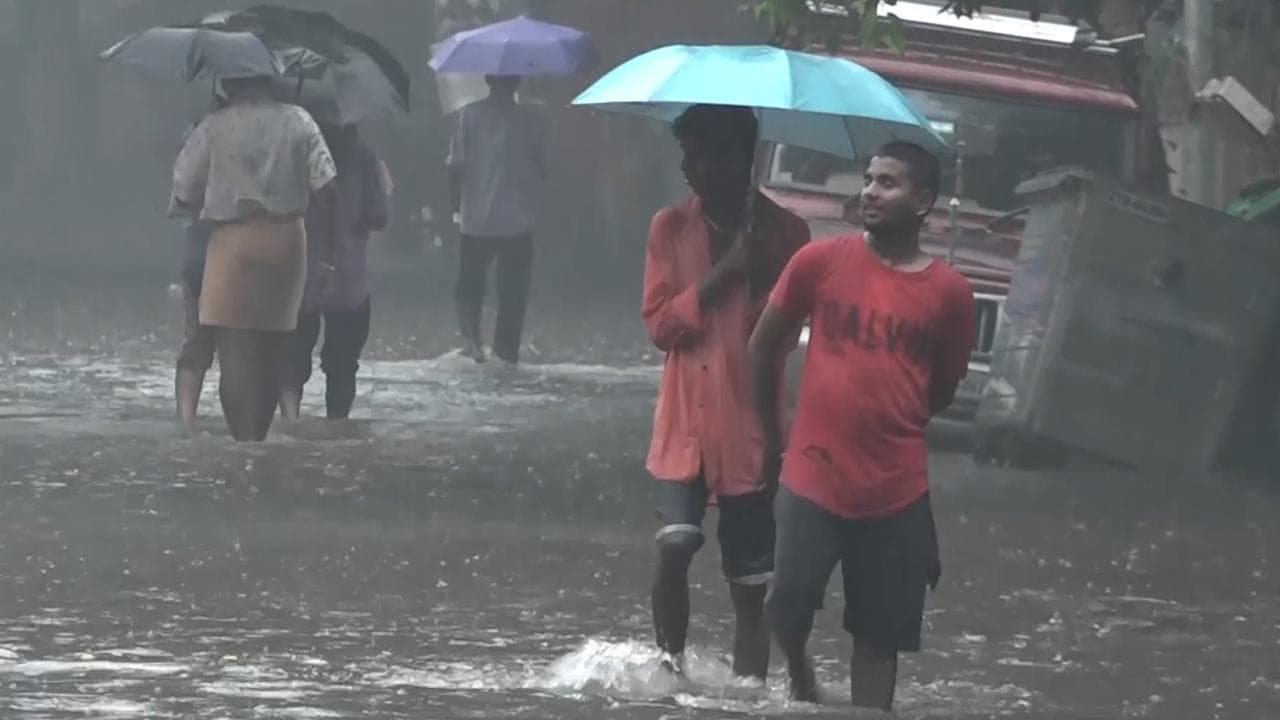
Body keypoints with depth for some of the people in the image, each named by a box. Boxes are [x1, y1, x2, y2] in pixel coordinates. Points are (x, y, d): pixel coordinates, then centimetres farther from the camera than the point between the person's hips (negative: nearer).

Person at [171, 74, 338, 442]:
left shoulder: (214, 128, -3)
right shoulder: (298, 122, 3)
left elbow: (183, 196, -3)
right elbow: (326, 186, -2)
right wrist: (328, 248, 3)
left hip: (232, 242, -3)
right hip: (287, 243, 3)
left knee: (236, 353, -6)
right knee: (274, 350, 15)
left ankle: (244, 441, -17)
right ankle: (260, 437, 22)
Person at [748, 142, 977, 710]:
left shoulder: (948, 293, -2)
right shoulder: (821, 261, -3)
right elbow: (764, 344, 10)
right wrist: (772, 433, 15)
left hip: (897, 493, 1)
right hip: (812, 478, -1)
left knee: (880, 635, 6)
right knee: (788, 609, -7)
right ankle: (802, 684, 23)